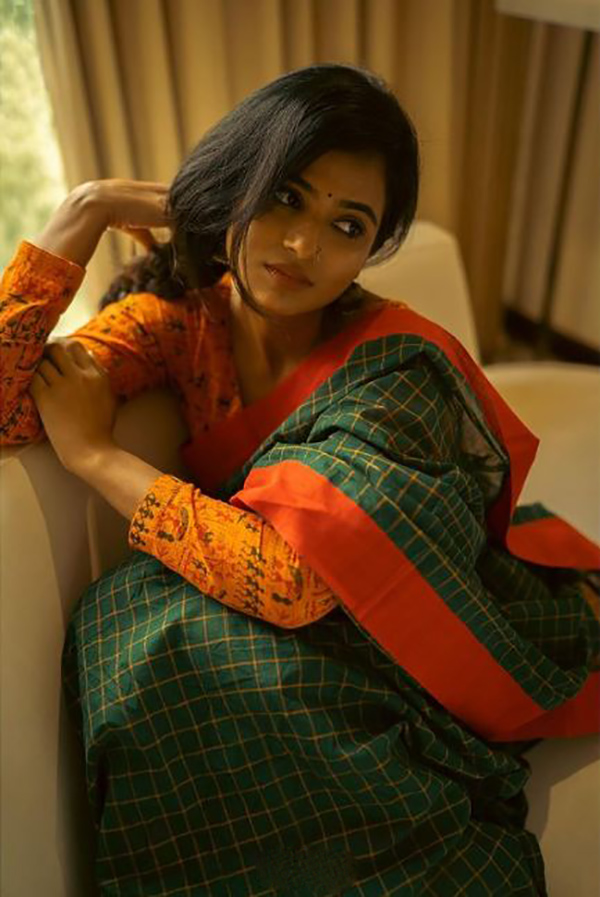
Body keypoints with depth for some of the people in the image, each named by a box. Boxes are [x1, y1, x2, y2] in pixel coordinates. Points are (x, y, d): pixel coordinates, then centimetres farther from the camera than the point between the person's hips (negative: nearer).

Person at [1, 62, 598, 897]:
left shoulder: (394, 371, -22)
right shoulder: (183, 314, -7)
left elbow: (293, 576, -32)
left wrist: (96, 455, -22)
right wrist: (87, 210, -18)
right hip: (303, 644, 4)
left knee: (143, 623, -24)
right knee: (140, 621, -25)